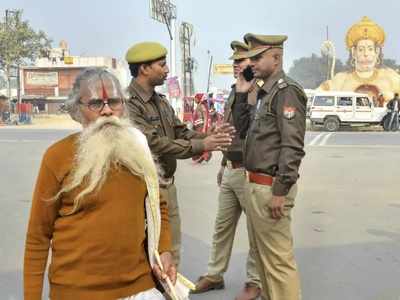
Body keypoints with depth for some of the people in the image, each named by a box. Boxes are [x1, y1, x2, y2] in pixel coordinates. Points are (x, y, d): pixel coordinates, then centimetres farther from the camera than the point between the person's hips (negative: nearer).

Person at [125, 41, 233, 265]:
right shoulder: (129, 104, -19)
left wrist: (208, 136, -5)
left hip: (168, 186, 9)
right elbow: (154, 144, -25)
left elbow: (180, 132, 13)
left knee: (172, 254, 18)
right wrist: (200, 146, -23)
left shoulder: (161, 101, 12)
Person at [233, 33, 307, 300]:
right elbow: (242, 130, 19)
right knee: (263, 253, 19)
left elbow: (293, 147, -21)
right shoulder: (263, 93, 14)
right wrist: (241, 94, 10)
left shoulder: (287, 91, -14)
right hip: (255, 184, 10)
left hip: (271, 187, -10)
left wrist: (280, 191, -23)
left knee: (278, 258, -2)